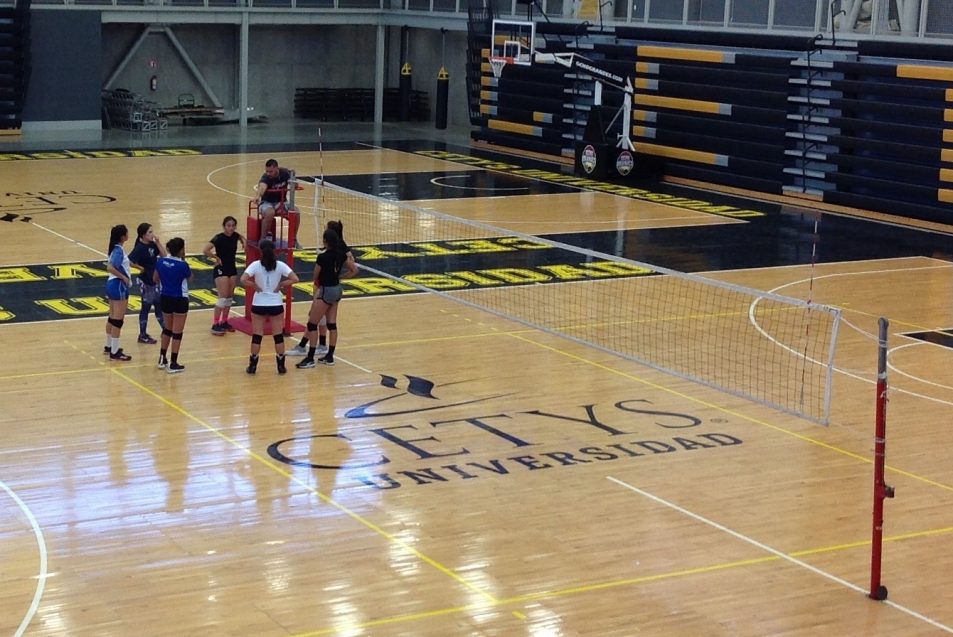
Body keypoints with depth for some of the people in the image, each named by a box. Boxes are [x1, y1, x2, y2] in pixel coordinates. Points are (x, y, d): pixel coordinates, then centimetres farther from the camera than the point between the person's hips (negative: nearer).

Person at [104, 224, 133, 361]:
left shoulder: (116, 248, 8)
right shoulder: (119, 250, -20)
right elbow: (110, 268, -30)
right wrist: (124, 277, -21)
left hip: (112, 284, 10)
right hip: (119, 286, -10)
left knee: (112, 318, 20)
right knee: (118, 320, -4)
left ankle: (109, 347, 31)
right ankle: (115, 353, 0)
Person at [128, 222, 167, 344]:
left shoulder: (152, 244, 3)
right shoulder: (140, 248, -20)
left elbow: (163, 255, 1)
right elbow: (129, 262, -29)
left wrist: (157, 242, -7)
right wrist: (140, 268, -19)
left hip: (155, 280, 8)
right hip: (146, 282, -8)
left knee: (159, 305, 17)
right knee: (146, 307, 3)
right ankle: (143, 335, 14)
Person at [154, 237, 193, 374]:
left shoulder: (161, 261, -4)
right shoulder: (182, 265, -20)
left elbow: (155, 279, 9)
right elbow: (190, 278, 0)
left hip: (165, 299, 6)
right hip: (179, 300, -6)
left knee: (168, 328, 23)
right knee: (177, 332, 4)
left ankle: (162, 359, 28)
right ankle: (173, 364, 7)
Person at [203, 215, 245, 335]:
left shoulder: (235, 236, 1)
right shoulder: (219, 238, -19)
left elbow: (241, 237, 28)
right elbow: (206, 250, -30)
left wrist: (243, 242, 6)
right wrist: (216, 258, -18)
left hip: (232, 269, 7)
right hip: (220, 270, -7)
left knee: (229, 297, 11)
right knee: (223, 298, -12)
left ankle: (224, 322, 22)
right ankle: (215, 325, -9)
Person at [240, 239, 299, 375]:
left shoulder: (256, 265, -8)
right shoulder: (280, 265, -6)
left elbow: (243, 280, -21)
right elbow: (295, 279, -13)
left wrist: (255, 285, -7)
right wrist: (281, 285, -4)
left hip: (259, 304, 0)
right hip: (276, 304, 1)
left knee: (257, 336, 8)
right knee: (278, 336, 10)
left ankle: (253, 366, 13)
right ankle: (281, 366, 14)